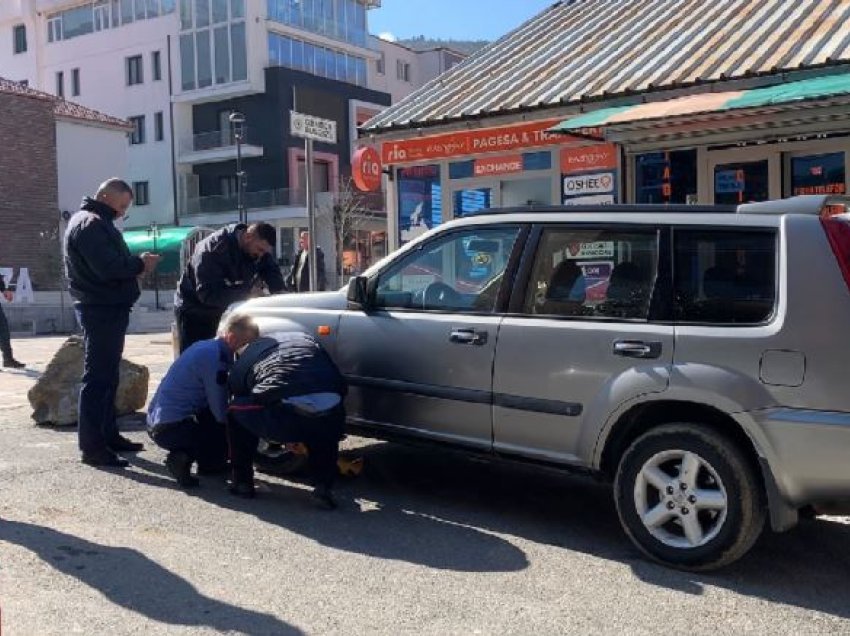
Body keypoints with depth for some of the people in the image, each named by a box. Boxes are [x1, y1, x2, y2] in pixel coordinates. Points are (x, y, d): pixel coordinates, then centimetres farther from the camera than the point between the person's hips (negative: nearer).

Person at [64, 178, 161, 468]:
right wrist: (140, 264, -11)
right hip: (101, 310, -11)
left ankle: (108, 435, 25)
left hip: (107, 308, 11)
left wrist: (136, 264, 4)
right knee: (98, 378, -9)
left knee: (108, 376, 16)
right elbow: (108, 268, -25)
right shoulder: (90, 224, -15)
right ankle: (92, 446, -6)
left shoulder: (97, 223, 19)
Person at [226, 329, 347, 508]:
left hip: (283, 416, -2)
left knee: (236, 413, 27)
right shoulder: (306, 339, 31)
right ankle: (324, 485, 22)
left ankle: (242, 482, 29)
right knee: (325, 427, 39)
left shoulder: (245, 358, 25)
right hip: (331, 415, 3)